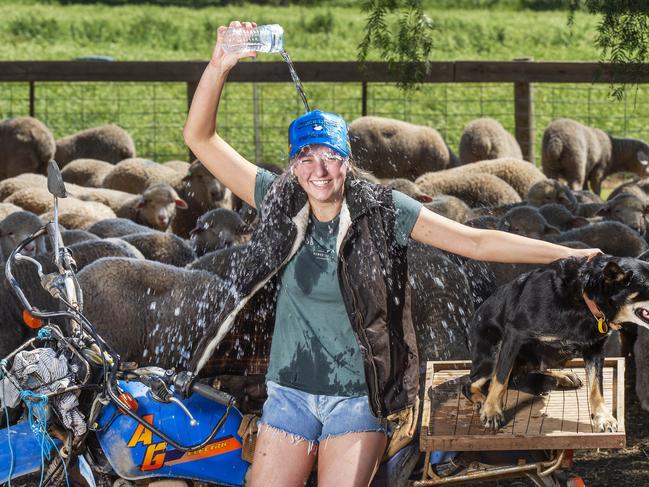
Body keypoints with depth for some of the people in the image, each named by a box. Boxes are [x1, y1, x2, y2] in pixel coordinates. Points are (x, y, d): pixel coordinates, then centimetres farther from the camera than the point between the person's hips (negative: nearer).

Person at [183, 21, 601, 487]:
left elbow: (475, 241, -8)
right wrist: (219, 67, -16)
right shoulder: (278, 202, -2)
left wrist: (569, 253, -13)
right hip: (289, 393, 2)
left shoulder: (383, 211, -7)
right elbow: (200, 138, -2)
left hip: (357, 398, -2)